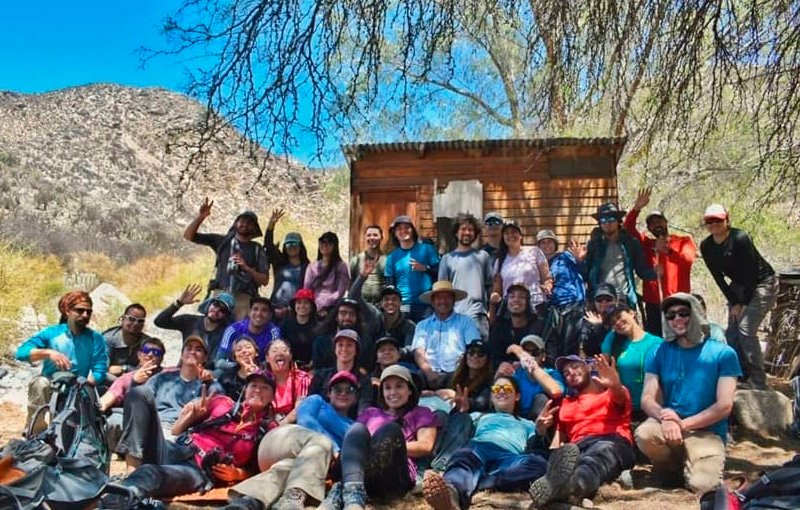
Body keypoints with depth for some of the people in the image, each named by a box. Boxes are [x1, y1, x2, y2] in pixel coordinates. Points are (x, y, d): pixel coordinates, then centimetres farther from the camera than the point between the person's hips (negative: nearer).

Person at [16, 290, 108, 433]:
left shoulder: (95, 339, -3)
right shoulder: (51, 333, -2)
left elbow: (100, 372, -12)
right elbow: (21, 352, -14)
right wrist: (48, 353, -30)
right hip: (49, 388, 0)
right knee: (40, 382, -32)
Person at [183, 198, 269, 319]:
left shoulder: (257, 250, 12)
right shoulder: (222, 241, 15)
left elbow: (265, 280, 6)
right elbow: (188, 236, 12)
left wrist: (246, 268, -9)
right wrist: (200, 217, -2)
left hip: (243, 298, -1)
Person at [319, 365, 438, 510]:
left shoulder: (421, 414, 28)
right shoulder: (370, 413, 36)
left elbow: (425, 446, 10)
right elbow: (354, 436, 20)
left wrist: (390, 446, 3)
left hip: (394, 479, -2)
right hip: (363, 477, 2)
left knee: (391, 429, -29)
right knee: (357, 428, -24)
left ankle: (340, 492, -48)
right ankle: (353, 494, -54)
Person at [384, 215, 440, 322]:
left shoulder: (426, 249, 8)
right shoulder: (392, 257, 12)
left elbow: (440, 272, 6)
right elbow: (390, 285, 12)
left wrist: (425, 268, -9)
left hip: (426, 305, -1)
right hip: (404, 305, 1)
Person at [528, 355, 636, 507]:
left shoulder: (612, 392, 23)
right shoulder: (566, 404, 34)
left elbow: (620, 397, -4)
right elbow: (561, 432, 24)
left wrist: (615, 385, -29)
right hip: (578, 446, 4)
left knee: (600, 453, -42)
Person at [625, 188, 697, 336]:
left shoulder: (683, 241, 11)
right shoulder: (647, 244, 18)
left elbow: (688, 259, -9)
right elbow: (627, 228, 6)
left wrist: (668, 250, -22)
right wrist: (636, 208, -6)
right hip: (653, 305, 2)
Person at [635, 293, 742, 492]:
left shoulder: (723, 353, -3)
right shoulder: (659, 353, 3)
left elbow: (725, 406, -8)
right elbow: (647, 399, -1)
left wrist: (684, 424, -17)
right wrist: (665, 418, -23)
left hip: (707, 431, -1)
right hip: (667, 425, 2)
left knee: (702, 484, -28)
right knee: (644, 434, -33)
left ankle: (687, 465, 10)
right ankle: (671, 466, 2)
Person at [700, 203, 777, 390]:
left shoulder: (740, 239, -25)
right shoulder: (706, 246, -6)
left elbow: (751, 272, -21)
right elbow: (718, 277, 0)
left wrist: (744, 303, -16)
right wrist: (733, 302, -4)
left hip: (762, 284, -7)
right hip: (739, 286, 7)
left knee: (746, 329, -17)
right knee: (732, 333, 1)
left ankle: (759, 385, -9)